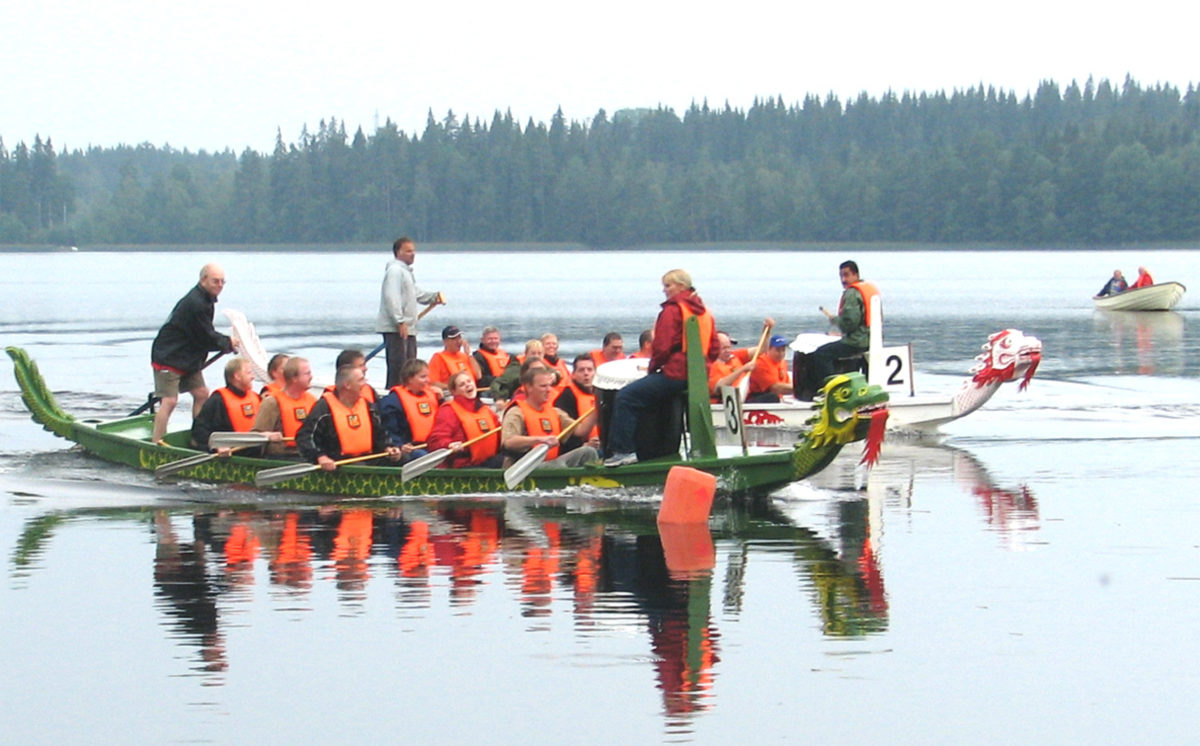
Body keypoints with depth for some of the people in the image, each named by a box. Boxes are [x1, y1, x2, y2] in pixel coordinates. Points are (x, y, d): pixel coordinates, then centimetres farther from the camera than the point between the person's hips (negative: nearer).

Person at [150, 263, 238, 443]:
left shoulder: (205, 300, 11)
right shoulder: (195, 304, -23)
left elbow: (206, 333, 18)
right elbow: (206, 340, -18)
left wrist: (225, 342, 2)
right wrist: (228, 343, -2)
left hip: (188, 359, 10)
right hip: (168, 359, -10)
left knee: (202, 394, 11)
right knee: (169, 401, -16)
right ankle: (155, 444, -15)